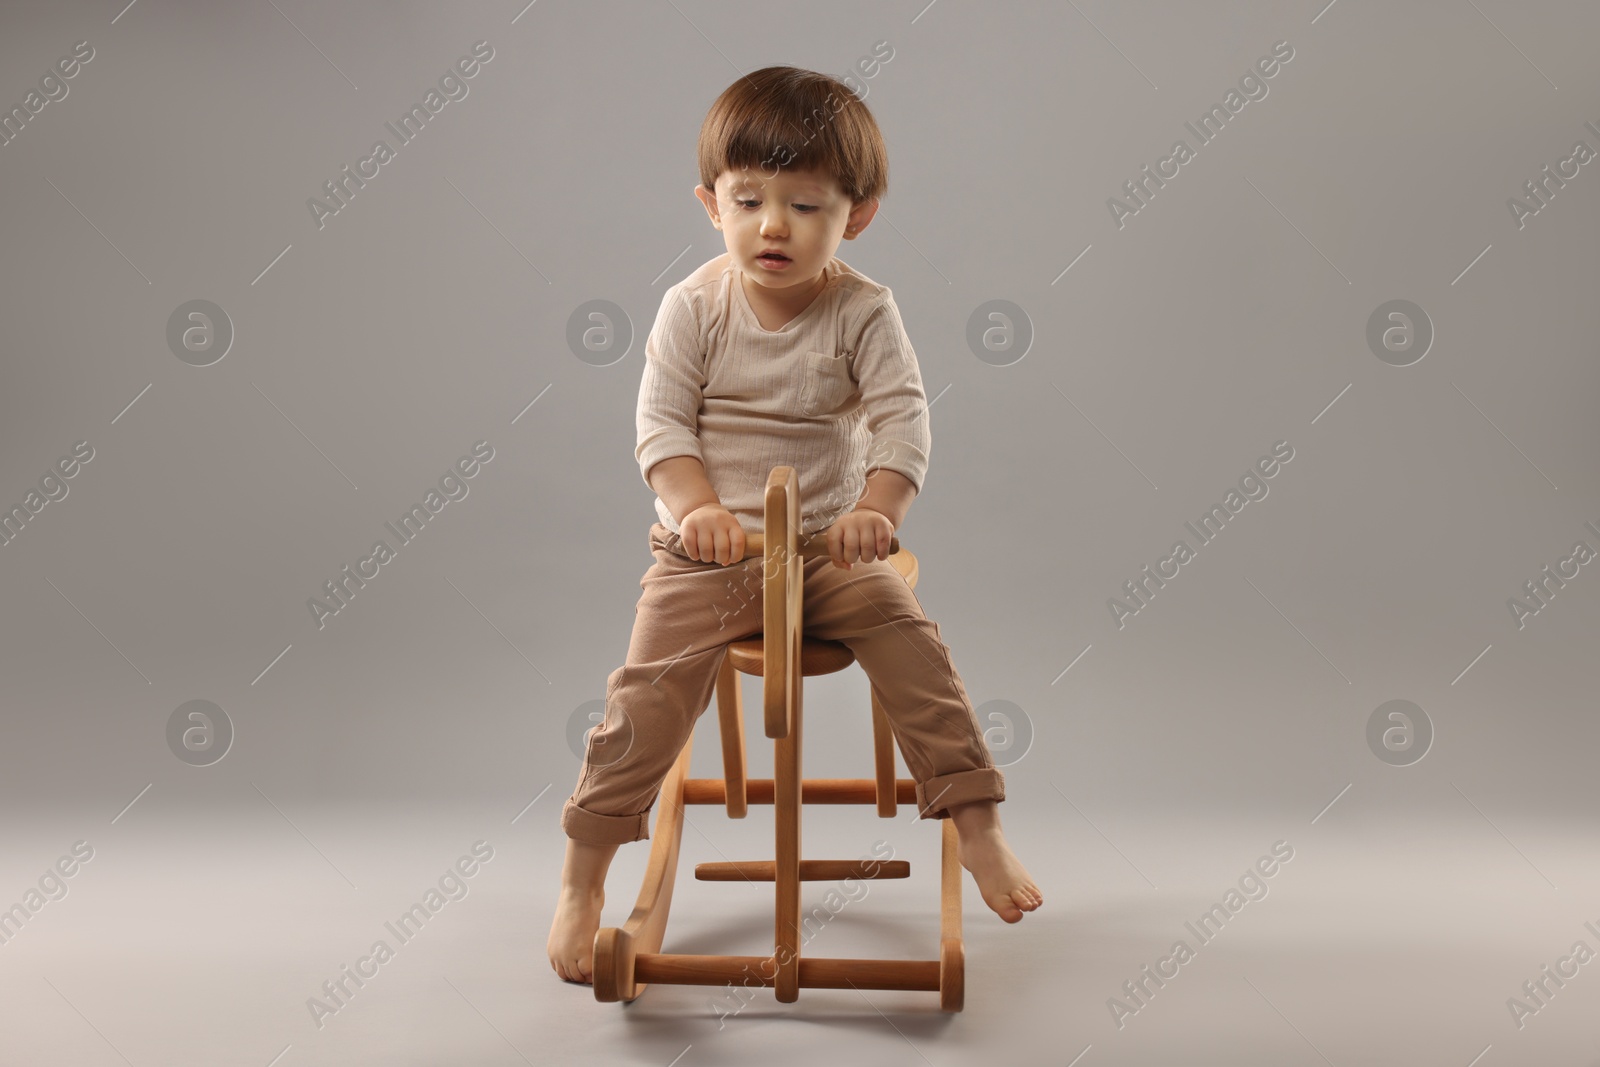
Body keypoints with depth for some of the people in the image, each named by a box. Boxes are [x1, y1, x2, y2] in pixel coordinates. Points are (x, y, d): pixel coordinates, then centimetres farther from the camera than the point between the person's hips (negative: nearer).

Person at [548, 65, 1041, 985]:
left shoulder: (863, 312, -4)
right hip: (709, 553, -1)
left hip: (833, 547, 1)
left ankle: (979, 826, 1)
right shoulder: (694, 307, -4)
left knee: (913, 642, -17)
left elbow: (903, 418, -13)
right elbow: (662, 423, -7)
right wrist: (698, 509, -25)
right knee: (651, 688, -14)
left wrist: (877, 511, -31)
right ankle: (583, 880, 2)